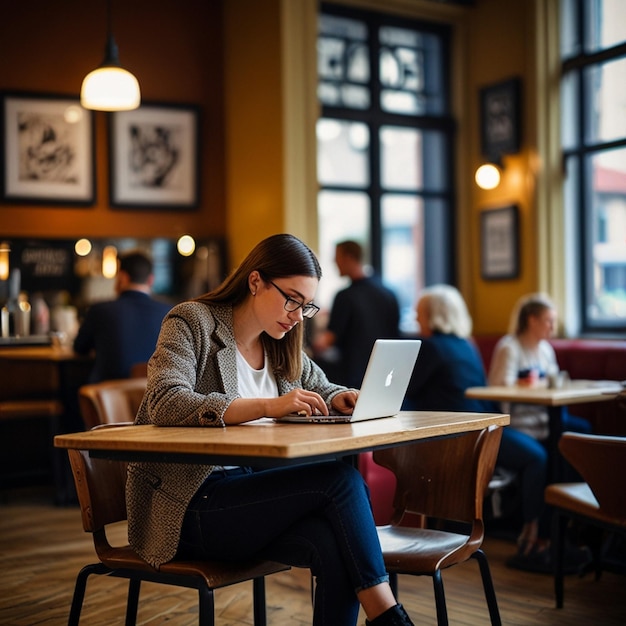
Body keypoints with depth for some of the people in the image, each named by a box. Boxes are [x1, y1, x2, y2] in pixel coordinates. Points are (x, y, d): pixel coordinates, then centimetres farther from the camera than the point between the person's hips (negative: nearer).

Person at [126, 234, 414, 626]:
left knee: (334, 544, -26)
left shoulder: (282, 345, 13)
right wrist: (267, 406, -33)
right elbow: (165, 403, -24)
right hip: (187, 505, -6)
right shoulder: (192, 321, -8)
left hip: (247, 488, 6)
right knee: (342, 480, -22)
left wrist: (340, 399, -1)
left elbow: (321, 388, 26)